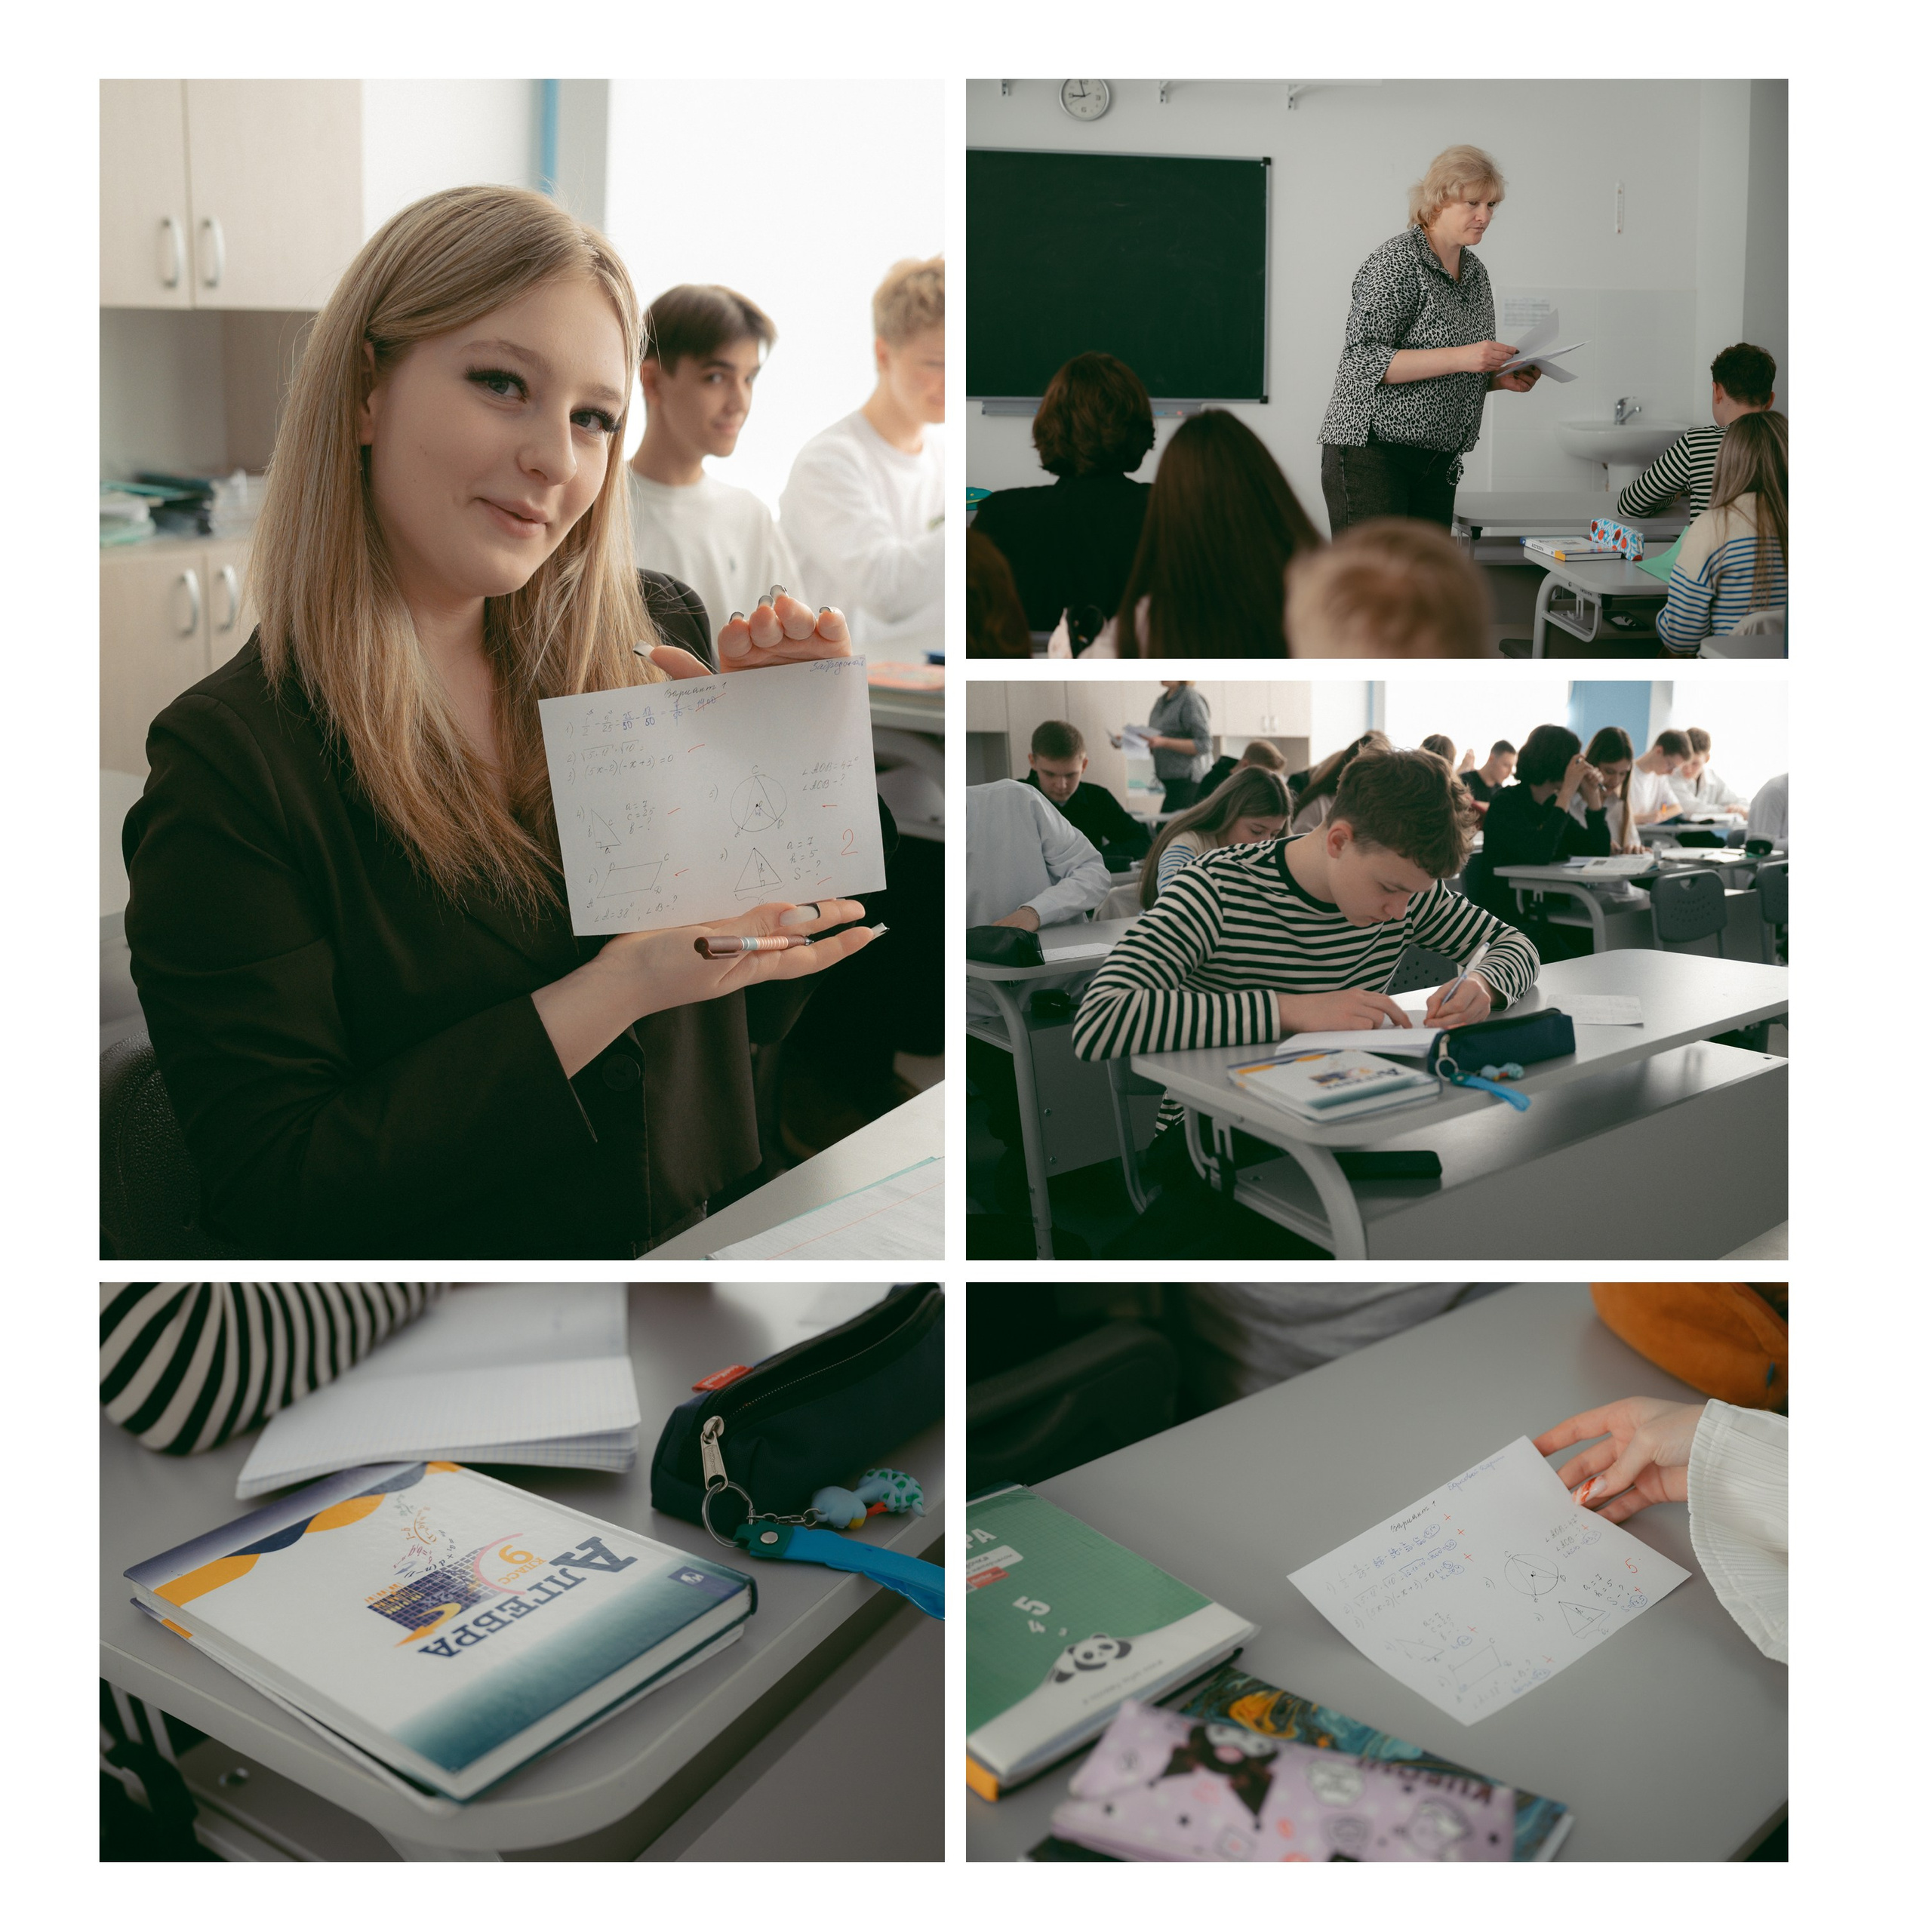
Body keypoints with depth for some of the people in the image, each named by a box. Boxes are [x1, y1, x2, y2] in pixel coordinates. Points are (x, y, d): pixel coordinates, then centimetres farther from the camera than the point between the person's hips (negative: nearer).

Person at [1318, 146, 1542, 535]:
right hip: (1373, 449, -8)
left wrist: (1502, 378, 4)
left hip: (1439, 461, 8)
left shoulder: (1475, 273, 16)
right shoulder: (1397, 262, -9)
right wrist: (1458, 357, -24)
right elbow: (1364, 359, -19)